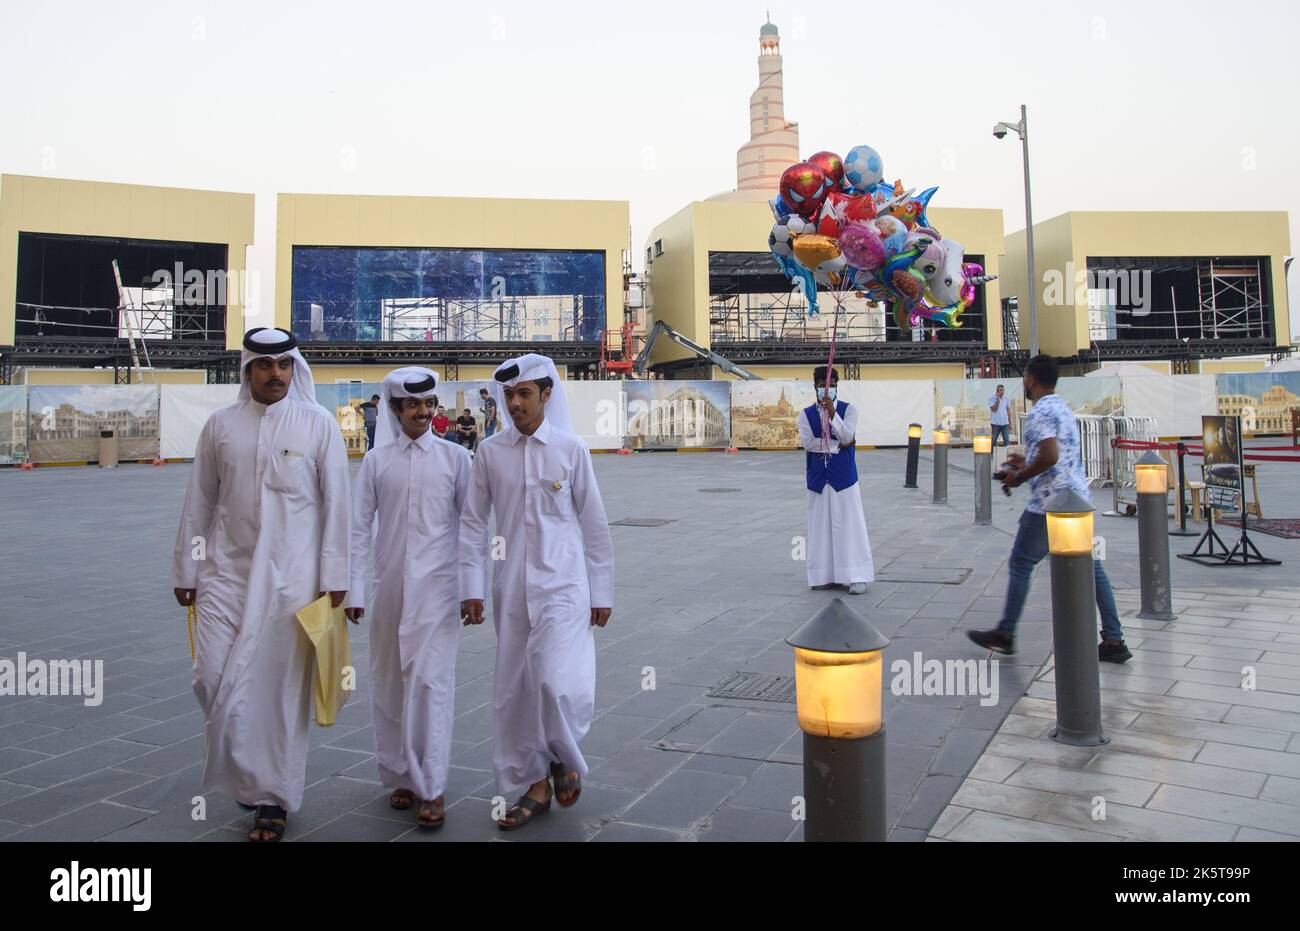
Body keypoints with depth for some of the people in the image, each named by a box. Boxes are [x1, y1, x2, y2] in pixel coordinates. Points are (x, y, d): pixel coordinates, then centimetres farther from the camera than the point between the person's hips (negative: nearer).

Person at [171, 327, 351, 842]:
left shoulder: (319, 424, -1)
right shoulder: (220, 425, 5)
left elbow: (335, 503, -1)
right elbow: (199, 503, 10)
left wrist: (334, 576, -4)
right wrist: (186, 570, 11)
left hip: (293, 576, -2)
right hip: (228, 571, 2)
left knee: (283, 688, 2)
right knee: (215, 678, -2)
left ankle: (274, 798, 17)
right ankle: (248, 774, 24)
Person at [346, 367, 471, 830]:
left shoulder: (455, 457, 2)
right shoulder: (376, 461, 5)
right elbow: (359, 526, 6)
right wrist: (354, 588, 2)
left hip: (436, 587, -2)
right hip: (389, 587, 3)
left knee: (430, 681, -6)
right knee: (388, 682, 10)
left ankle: (432, 787, 4)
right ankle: (401, 776, 26)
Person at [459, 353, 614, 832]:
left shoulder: (570, 449, -2)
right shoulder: (490, 451, 3)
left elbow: (594, 523, 1)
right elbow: (472, 522, 7)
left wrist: (602, 592, 2)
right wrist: (472, 587, 1)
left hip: (563, 582, -3)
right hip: (511, 586, 3)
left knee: (557, 682, -14)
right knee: (514, 688, 9)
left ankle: (565, 757, 19)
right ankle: (536, 785, 28)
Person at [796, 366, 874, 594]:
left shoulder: (848, 410, 1)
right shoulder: (806, 414, 6)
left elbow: (847, 436, -15)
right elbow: (807, 442, -8)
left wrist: (833, 413, -27)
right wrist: (838, 445, -10)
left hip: (843, 476, -2)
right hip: (818, 477, 2)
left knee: (849, 524, -2)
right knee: (820, 525, 5)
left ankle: (857, 576, 1)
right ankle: (824, 576, 12)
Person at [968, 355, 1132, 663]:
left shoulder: (1040, 412, -14)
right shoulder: (1063, 409, 16)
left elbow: (1050, 456, -25)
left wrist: (1019, 477, -12)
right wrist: (1027, 462, 24)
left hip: (1050, 504, -9)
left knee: (1020, 564, 4)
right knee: (1090, 568, 9)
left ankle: (1005, 635, 13)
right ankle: (1113, 641, 9)